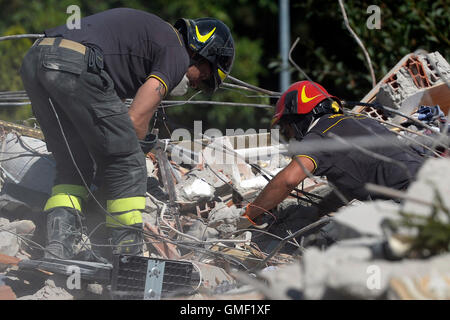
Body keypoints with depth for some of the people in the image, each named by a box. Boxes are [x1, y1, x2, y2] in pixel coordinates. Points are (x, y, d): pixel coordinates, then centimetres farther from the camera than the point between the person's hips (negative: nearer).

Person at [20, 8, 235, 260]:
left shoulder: (149, 28, 35)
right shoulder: (177, 54, 8)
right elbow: (136, 120, 2)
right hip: (76, 68, -9)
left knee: (74, 166, 19)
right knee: (127, 165, 6)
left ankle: (57, 250, 5)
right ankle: (129, 258, 8)